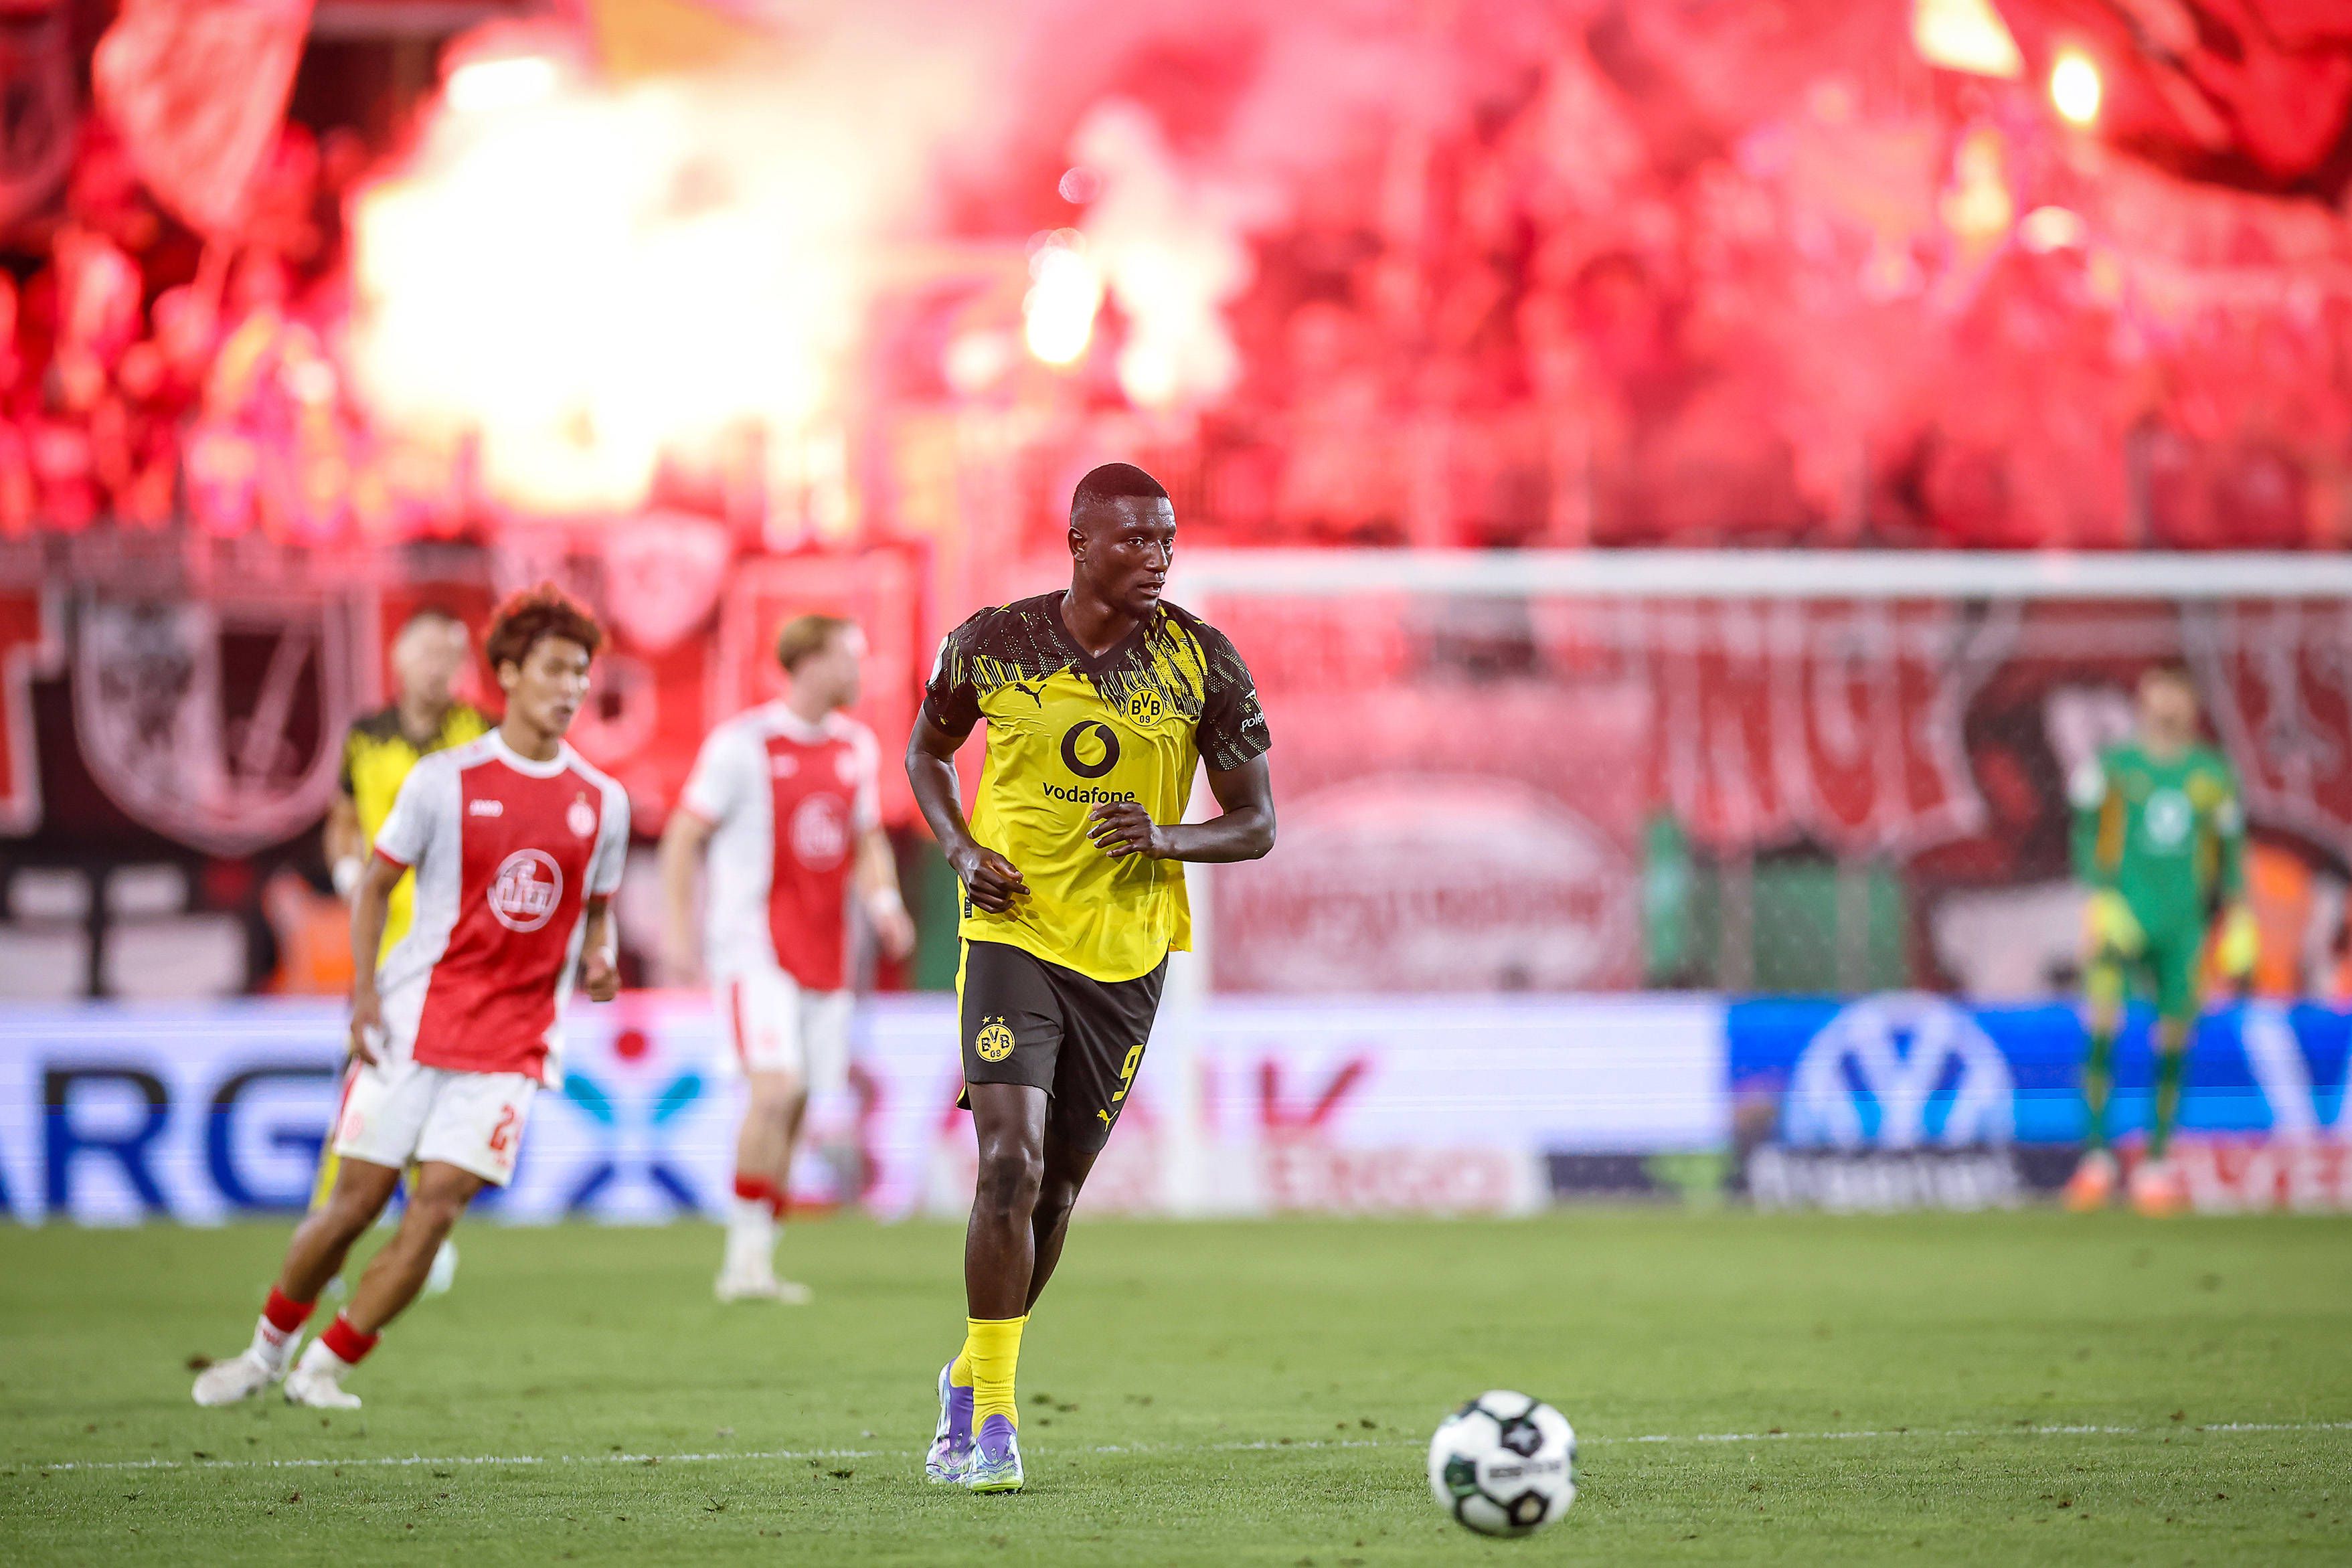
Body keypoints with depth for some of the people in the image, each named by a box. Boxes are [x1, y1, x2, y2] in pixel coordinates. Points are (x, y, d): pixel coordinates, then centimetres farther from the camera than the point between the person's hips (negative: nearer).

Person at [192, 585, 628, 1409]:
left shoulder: (602, 802, 5)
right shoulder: (444, 780, -3)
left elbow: (596, 912, 18)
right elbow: (376, 883, 4)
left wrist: (597, 963, -5)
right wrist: (364, 991, -7)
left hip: (512, 1041, 2)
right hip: (414, 1023, -2)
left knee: (438, 1203, -10)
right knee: (359, 1196, -1)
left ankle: (323, 1369, 1)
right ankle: (268, 1348, 20)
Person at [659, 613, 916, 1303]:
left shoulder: (856, 746, 11)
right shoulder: (744, 744, -9)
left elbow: (869, 839, 22)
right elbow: (682, 838, -6)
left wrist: (884, 900, 4)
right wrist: (681, 929, -13)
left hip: (824, 954, 7)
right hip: (756, 948, -7)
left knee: (794, 1106, 7)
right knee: (776, 1087, -20)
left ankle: (754, 1263, 14)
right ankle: (747, 1254, -14)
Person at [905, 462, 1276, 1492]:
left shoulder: (1202, 663, -4)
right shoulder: (992, 646, -5)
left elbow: (1257, 824, 1)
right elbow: (927, 752, 14)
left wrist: (1168, 838, -19)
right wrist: (963, 850, -4)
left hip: (1127, 955, 2)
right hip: (1012, 934, -2)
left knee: (1056, 1187, 11)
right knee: (1011, 1164, -18)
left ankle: (973, 1377, 34)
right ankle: (990, 1410, -10)